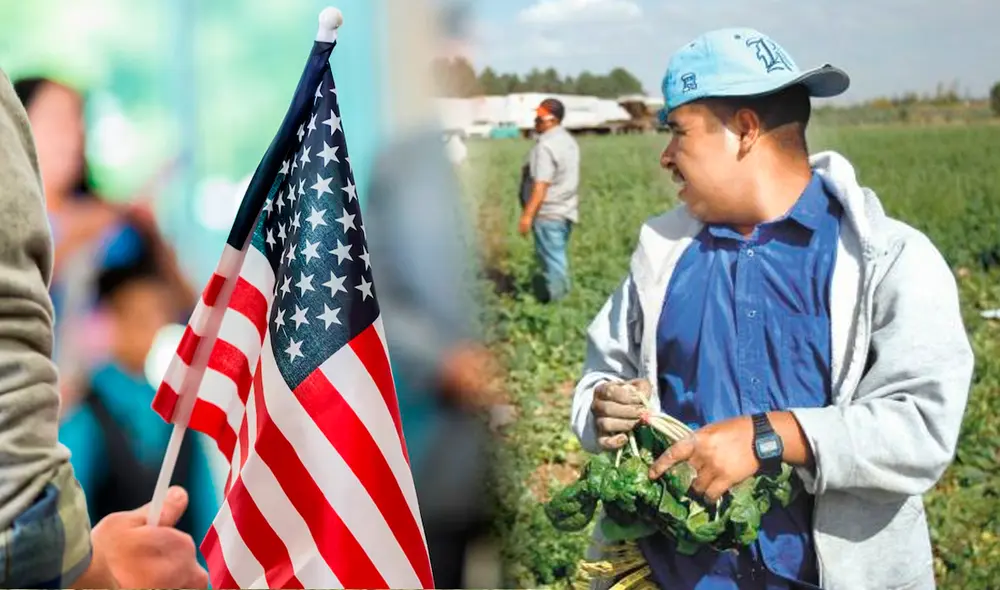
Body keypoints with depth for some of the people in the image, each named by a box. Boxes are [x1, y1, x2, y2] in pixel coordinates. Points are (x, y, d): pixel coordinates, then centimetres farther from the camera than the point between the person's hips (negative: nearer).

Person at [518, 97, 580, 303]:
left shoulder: (546, 145, -18)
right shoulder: (568, 140, 12)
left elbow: (541, 184, -24)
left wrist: (527, 214, -23)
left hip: (548, 213, -10)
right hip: (566, 210, 10)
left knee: (552, 261, -3)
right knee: (557, 258, 17)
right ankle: (561, 298, 23)